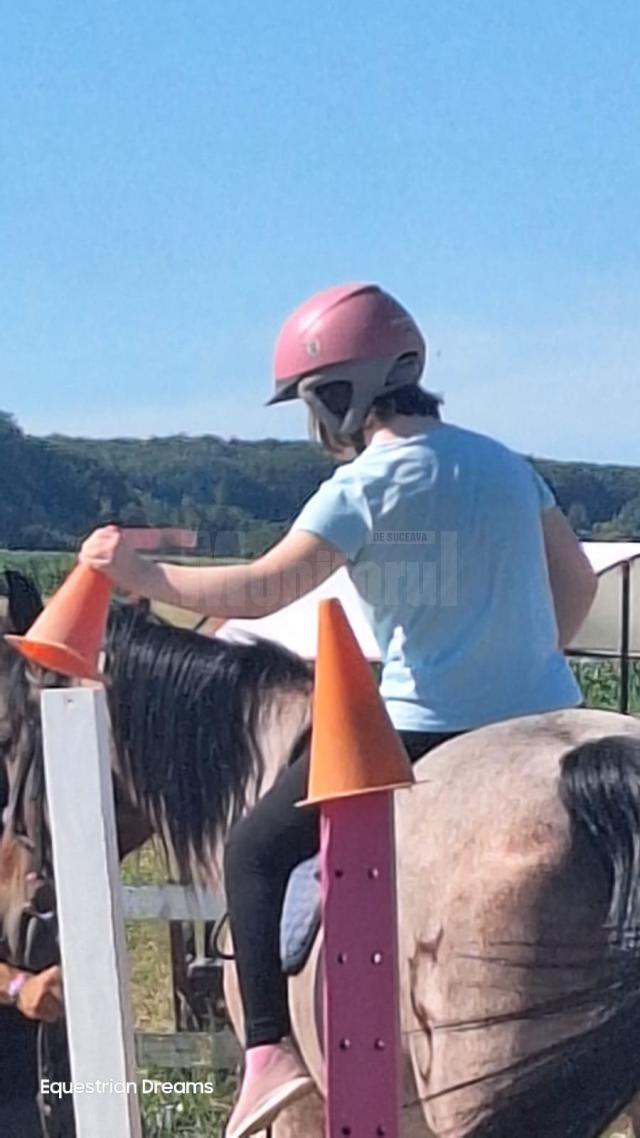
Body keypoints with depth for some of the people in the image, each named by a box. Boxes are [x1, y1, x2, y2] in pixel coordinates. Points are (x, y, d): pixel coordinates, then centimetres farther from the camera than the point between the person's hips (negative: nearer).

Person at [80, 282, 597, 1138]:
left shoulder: (366, 485, -9)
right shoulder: (505, 464, 12)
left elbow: (259, 592, -15)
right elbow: (577, 584, 17)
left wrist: (141, 575, -5)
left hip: (427, 731, -6)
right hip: (544, 721, 6)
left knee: (259, 852, 8)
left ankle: (271, 1051, -1)